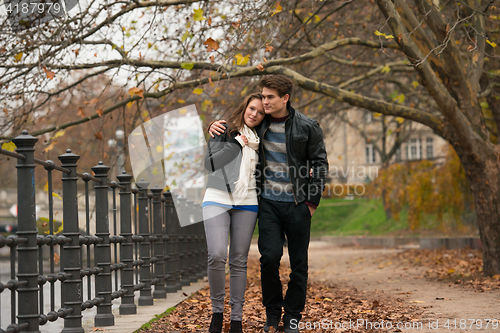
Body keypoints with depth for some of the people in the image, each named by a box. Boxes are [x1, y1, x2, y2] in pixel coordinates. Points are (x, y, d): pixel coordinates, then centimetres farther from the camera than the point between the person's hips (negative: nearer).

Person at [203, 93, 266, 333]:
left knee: (239, 261, 1)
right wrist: (237, 143, -9)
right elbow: (210, 163, -5)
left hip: (247, 203, 3)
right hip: (218, 199, -3)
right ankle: (217, 309, 0)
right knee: (217, 255, -17)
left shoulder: (258, 140, 15)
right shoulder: (224, 131, 6)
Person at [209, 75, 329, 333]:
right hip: (268, 202, 1)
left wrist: (312, 201, -4)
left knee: (299, 263, 3)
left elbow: (320, 164, 1)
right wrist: (216, 126, 0)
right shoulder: (259, 123, 4)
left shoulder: (307, 127, -4)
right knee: (270, 257, -11)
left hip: (297, 205, -1)